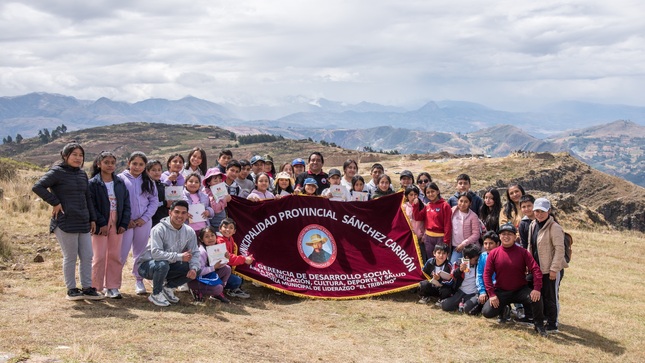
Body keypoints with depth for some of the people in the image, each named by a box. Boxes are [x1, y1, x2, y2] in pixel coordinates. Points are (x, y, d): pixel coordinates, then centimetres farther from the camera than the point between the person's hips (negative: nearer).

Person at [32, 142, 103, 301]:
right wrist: (55, 203, -15)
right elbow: (37, 187, -15)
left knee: (87, 257, 7)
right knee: (70, 258, 1)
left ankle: (87, 288, 17)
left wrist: (92, 219, 14)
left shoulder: (82, 174, 14)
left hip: (83, 223, 7)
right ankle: (71, 290, 13)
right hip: (65, 223, -6)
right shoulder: (57, 172, -6)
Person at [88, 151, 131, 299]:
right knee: (99, 257, -1)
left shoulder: (120, 183, 8)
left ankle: (112, 287, 14)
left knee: (115, 256, 6)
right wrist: (101, 223, -15)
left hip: (117, 224, 4)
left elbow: (126, 205, 7)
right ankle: (96, 288, 7)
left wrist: (124, 223, -3)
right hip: (100, 225, -4)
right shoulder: (93, 183, -4)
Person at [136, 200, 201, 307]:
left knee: (196, 269, -11)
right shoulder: (159, 229, -24)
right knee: (163, 264, -39)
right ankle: (156, 294, -12)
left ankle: (168, 287, 9)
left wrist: (194, 268, -22)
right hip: (146, 265, -6)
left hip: (168, 266, 6)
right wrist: (180, 256, -34)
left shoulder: (189, 232, -5)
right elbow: (155, 253, -34)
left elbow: (195, 253, -1)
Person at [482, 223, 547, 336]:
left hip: (521, 290, -1)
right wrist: (491, 294, -13)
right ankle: (503, 308, 23)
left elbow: (535, 269, -12)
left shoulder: (522, 252, -7)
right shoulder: (493, 254, -5)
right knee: (487, 312, -14)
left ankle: (539, 325, -6)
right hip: (501, 292, 1)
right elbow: (487, 274, -5)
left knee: (536, 297, -30)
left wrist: (537, 288, -26)